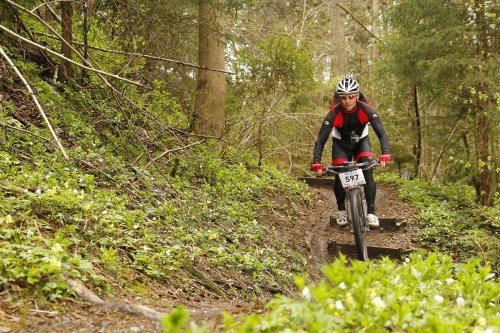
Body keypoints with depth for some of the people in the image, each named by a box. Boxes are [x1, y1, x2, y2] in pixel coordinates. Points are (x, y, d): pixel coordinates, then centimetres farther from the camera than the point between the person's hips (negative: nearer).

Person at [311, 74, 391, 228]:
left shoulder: (366, 109, -28)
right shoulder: (334, 113, -30)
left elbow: (381, 132, -34)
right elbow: (321, 139, -32)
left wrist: (385, 153, -51)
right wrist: (316, 162, -45)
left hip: (361, 141, 0)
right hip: (341, 144, 0)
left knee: (368, 172, -20)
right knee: (339, 176, -14)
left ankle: (371, 212, -13)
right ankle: (341, 210, 10)